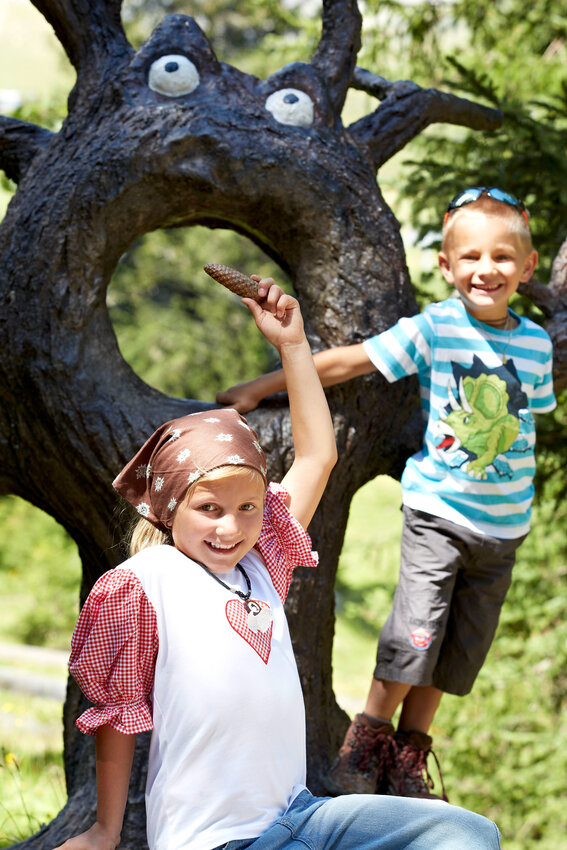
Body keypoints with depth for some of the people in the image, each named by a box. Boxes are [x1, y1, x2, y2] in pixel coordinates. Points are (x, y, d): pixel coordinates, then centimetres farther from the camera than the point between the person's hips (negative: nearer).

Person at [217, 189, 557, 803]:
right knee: (416, 631, -13)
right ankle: (367, 741, 7)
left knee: (460, 648, 8)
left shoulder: (535, 342, 2)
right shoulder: (433, 328, -9)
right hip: (436, 508, -4)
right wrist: (259, 389, -9)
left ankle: (409, 757, 23)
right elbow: (346, 362, -8)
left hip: (503, 523, 4)